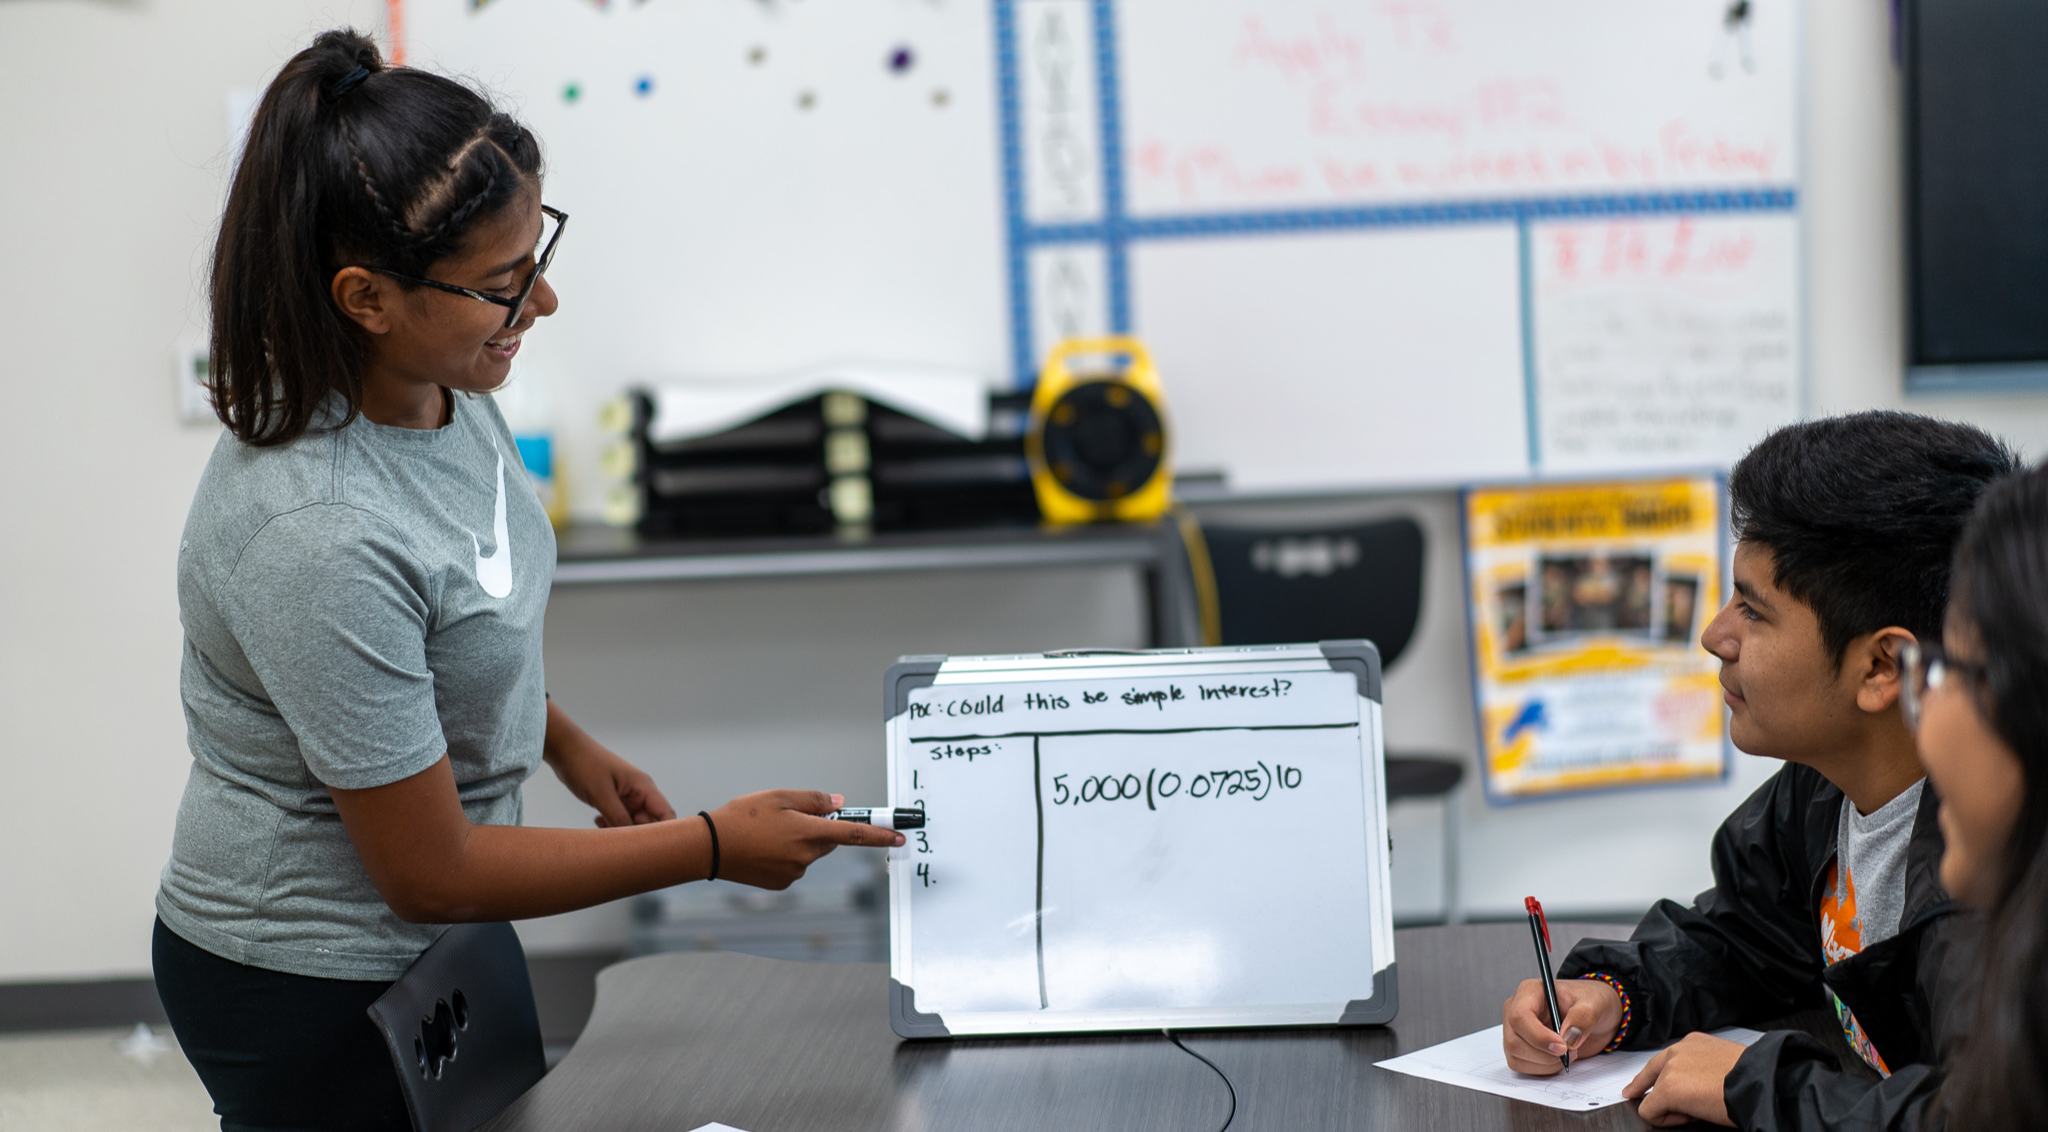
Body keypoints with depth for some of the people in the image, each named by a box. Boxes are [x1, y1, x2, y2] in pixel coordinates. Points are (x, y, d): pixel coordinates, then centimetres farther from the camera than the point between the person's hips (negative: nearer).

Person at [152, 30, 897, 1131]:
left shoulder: (437, 384, -7)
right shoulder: (317, 541, -34)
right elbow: (430, 873, -25)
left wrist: (570, 748, 9)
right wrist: (714, 846, -19)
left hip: (420, 947, 8)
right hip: (311, 991, -8)